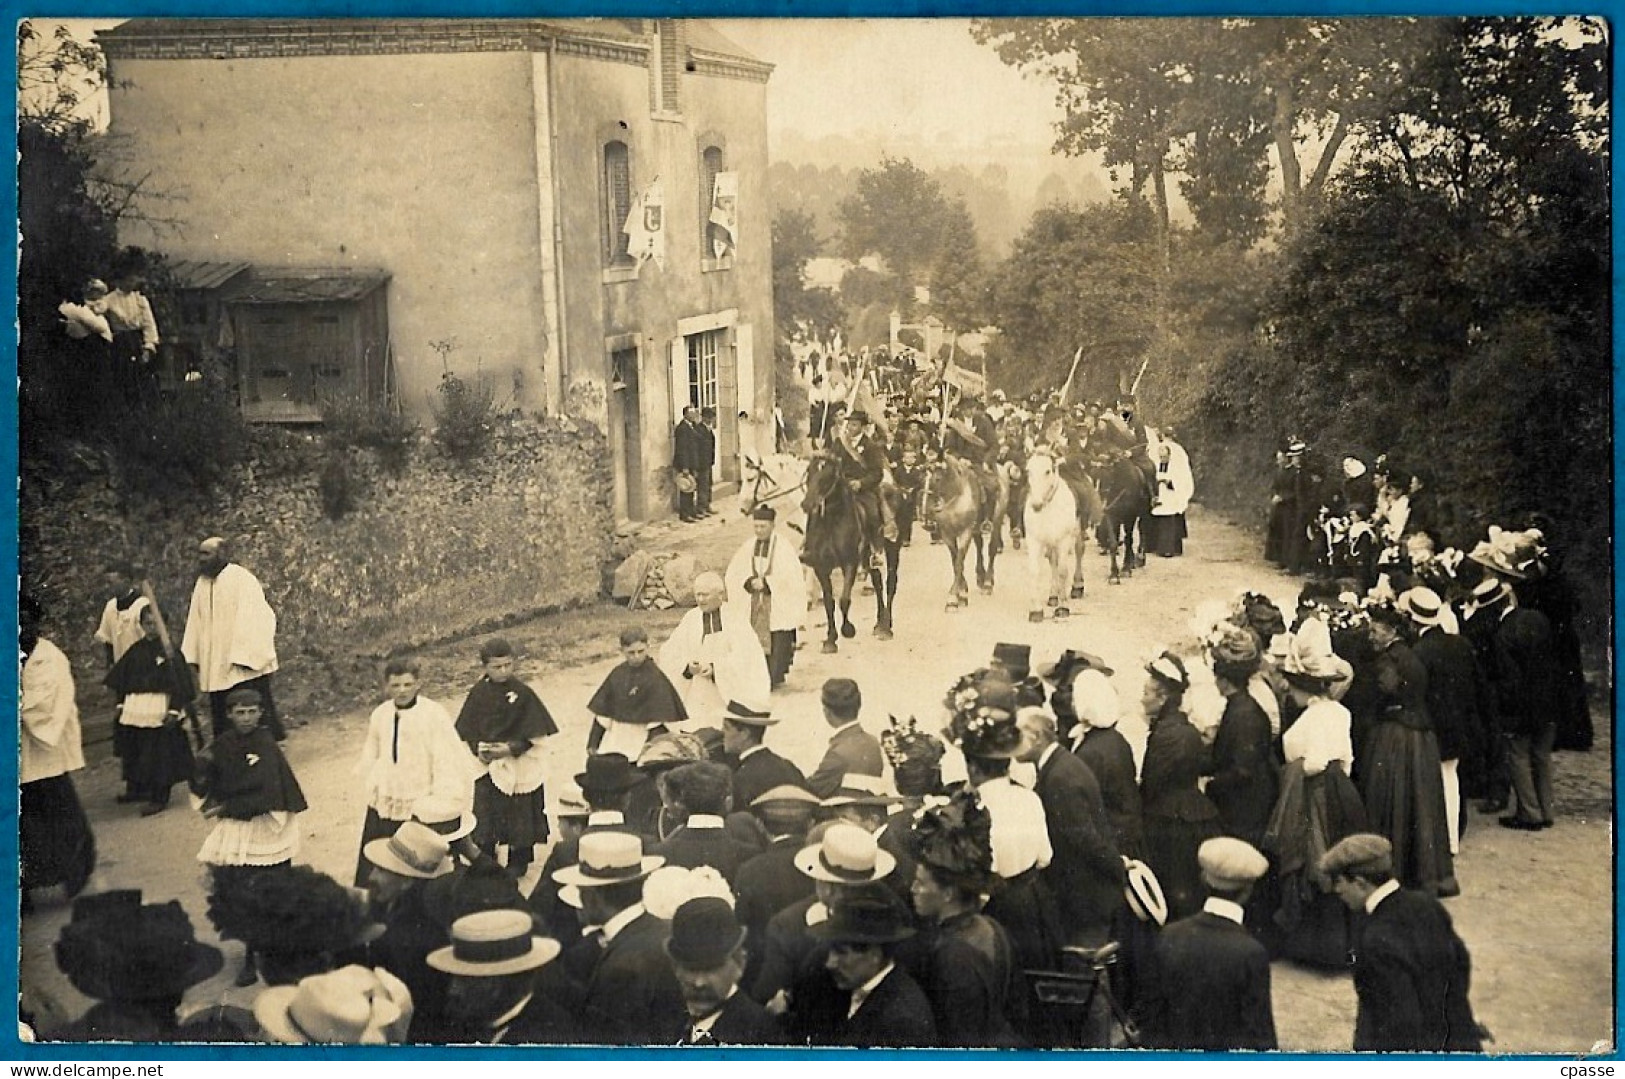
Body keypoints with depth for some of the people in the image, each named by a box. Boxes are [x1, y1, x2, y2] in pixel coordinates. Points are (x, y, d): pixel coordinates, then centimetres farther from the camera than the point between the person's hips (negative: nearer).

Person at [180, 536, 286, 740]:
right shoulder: (202, 583, 13)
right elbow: (195, 622, 14)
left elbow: (252, 619, -14)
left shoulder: (242, 579, -9)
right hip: (215, 669, 7)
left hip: (246, 670, -7)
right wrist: (192, 658, 7)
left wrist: (243, 658, -20)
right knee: (223, 727, 8)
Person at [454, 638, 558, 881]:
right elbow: (466, 731, 5)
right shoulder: (479, 693, -2)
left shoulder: (523, 693, -12)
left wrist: (512, 748, -18)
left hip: (520, 765, -3)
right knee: (485, 812, 7)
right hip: (486, 763, 3)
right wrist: (478, 749, -11)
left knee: (519, 813, 7)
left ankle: (518, 862, 24)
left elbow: (536, 734, -9)